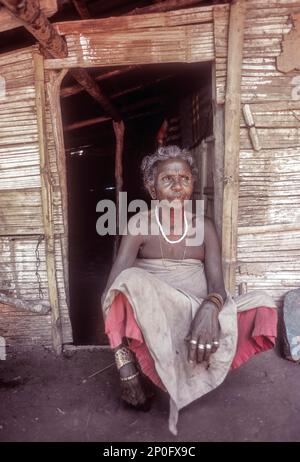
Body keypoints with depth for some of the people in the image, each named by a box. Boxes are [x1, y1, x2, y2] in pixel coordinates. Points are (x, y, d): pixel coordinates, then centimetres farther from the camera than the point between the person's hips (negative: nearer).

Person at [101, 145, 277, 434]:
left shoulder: (204, 227, 5)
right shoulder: (140, 223, -3)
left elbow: (217, 285, -4)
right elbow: (114, 283, -12)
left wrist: (210, 308, -30)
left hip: (199, 317, 4)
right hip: (150, 320, -3)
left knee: (262, 305, -15)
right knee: (131, 280, -32)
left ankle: (182, 380, -13)